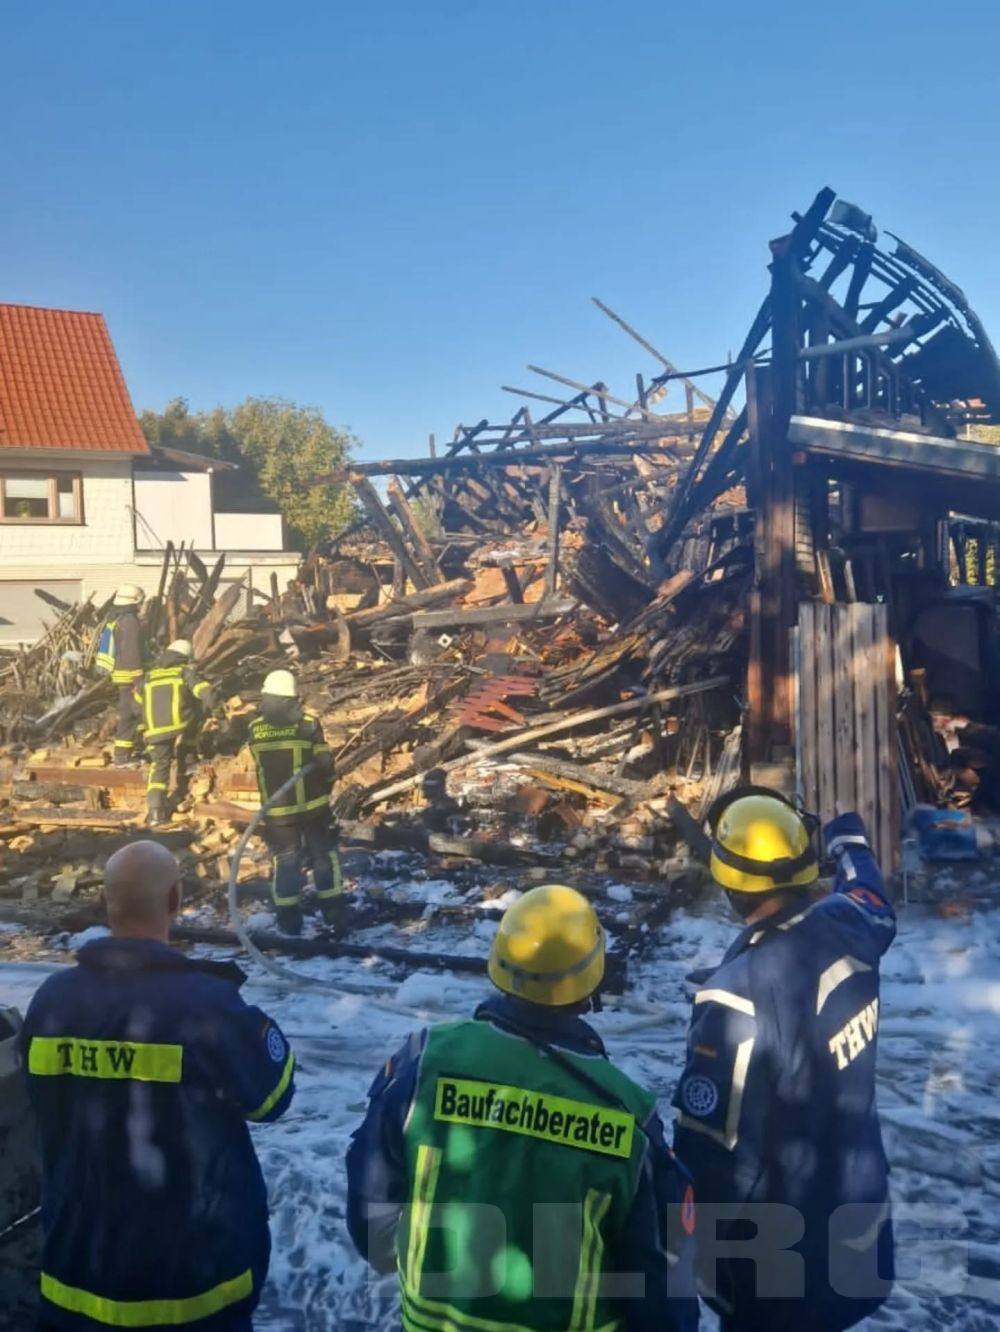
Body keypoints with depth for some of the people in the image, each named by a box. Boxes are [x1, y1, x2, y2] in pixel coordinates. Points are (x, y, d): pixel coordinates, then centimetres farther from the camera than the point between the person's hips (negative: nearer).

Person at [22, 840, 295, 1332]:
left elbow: (45, 1110, 8)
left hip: (81, 1249, 4)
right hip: (196, 1258, -4)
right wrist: (260, 1029, 7)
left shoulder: (53, 998, -9)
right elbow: (269, 1097, -9)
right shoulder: (206, 1001, -23)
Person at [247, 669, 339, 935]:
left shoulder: (255, 730, -4)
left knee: (285, 862, 12)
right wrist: (324, 788, 11)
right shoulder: (308, 724, -13)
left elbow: (261, 767, 7)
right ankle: (332, 910, 21)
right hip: (312, 805, -2)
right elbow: (324, 764, -8)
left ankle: (288, 920, 14)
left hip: (276, 810, 2)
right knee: (323, 856, 14)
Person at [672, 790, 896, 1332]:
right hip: (856, 1206, 6)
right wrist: (850, 845, 36)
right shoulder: (845, 926, -12)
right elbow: (877, 908, 16)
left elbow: (707, 1146, -25)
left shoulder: (737, 992, -32)